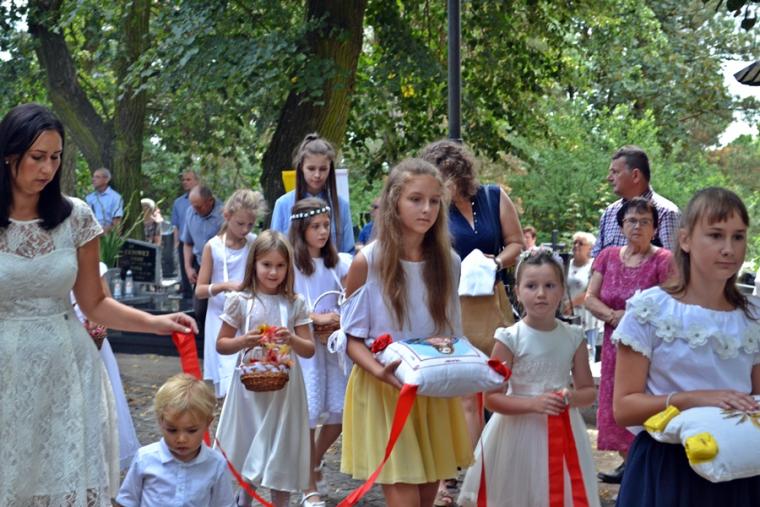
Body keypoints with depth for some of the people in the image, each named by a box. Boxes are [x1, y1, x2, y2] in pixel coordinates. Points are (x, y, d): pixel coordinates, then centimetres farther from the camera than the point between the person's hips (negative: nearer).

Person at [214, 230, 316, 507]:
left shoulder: (295, 303, 1)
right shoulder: (240, 301, -2)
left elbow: (309, 350, 2)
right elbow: (221, 344, 3)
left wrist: (292, 339, -18)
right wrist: (243, 341, -16)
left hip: (284, 388, 1)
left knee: (281, 453, 7)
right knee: (248, 450, 9)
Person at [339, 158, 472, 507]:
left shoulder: (448, 261, 0)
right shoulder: (368, 262, -11)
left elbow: (453, 332, 11)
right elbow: (353, 338, -6)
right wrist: (379, 372, -24)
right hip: (384, 390, -4)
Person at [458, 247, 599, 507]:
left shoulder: (573, 338, -1)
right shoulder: (510, 338, -10)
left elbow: (589, 391, 6)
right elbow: (491, 398, -12)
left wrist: (573, 397, -16)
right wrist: (533, 403, -24)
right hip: (519, 433, -3)